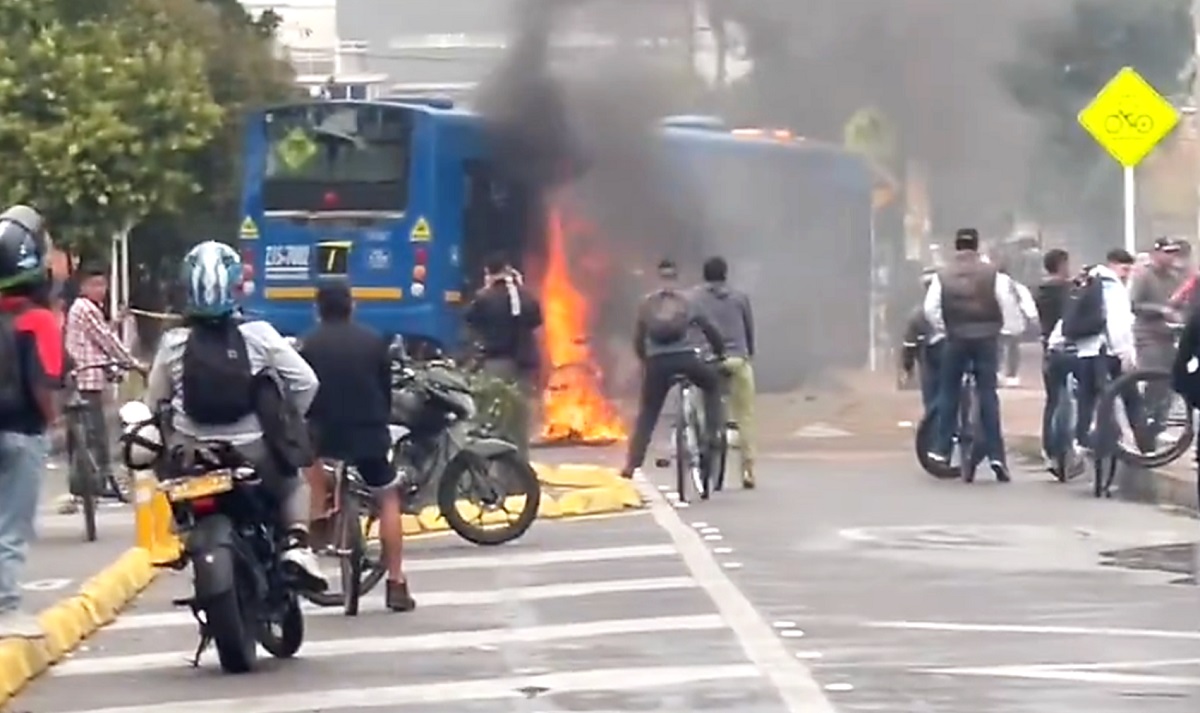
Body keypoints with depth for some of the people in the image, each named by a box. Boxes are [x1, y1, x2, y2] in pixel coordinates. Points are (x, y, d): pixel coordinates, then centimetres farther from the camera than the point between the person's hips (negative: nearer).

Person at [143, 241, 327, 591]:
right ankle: (297, 542, 3)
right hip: (253, 451, -1)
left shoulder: (174, 342, -5)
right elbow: (306, 381, -8)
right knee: (293, 481, 26)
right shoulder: (258, 334, -9)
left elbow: (154, 400, 3)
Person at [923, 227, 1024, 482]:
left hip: (956, 339, 0)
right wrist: (1013, 328, 12)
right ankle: (995, 454, -5)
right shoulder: (992, 273, -2)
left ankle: (941, 447, 10)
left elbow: (930, 309, -2)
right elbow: (1008, 304, -4)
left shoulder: (943, 275, 0)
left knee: (949, 393, 12)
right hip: (986, 338, 0)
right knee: (988, 395, 1)